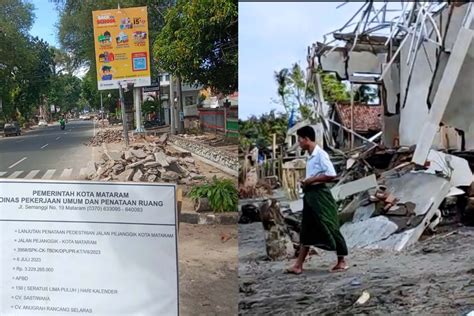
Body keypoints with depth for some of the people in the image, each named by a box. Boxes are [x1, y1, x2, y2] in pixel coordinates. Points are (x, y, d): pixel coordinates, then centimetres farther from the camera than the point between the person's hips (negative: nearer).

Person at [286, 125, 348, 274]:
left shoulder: (320, 154, -13)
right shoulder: (310, 157, 14)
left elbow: (331, 175, -21)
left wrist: (311, 180, -16)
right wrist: (306, 182, 7)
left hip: (320, 195, -9)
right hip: (310, 196, 9)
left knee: (330, 228, 0)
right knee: (307, 230, 7)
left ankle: (342, 262, 12)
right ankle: (298, 265, 8)